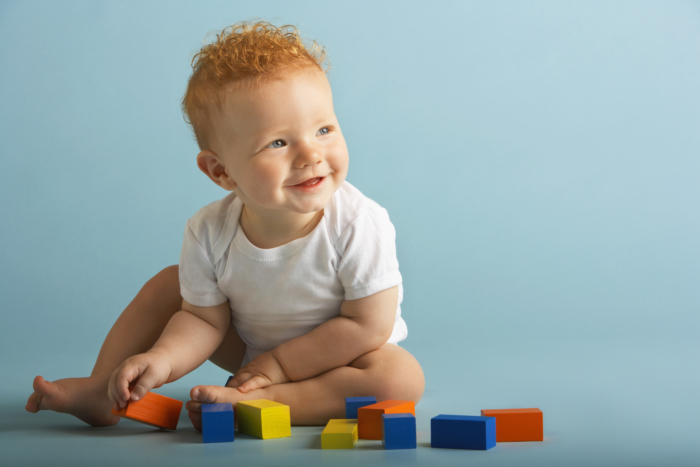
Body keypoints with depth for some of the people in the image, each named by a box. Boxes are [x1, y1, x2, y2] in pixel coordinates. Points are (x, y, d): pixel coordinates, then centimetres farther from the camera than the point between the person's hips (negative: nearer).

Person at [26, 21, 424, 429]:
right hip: (251, 349, 3)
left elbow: (368, 325, -26)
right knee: (168, 285, -3)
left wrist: (281, 363, -22)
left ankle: (260, 402, -35)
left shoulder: (358, 224, -32)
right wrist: (161, 359, -31)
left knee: (403, 376, -33)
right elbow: (203, 319, -10)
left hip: (340, 353, -3)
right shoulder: (209, 233, -22)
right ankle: (102, 390, 2)